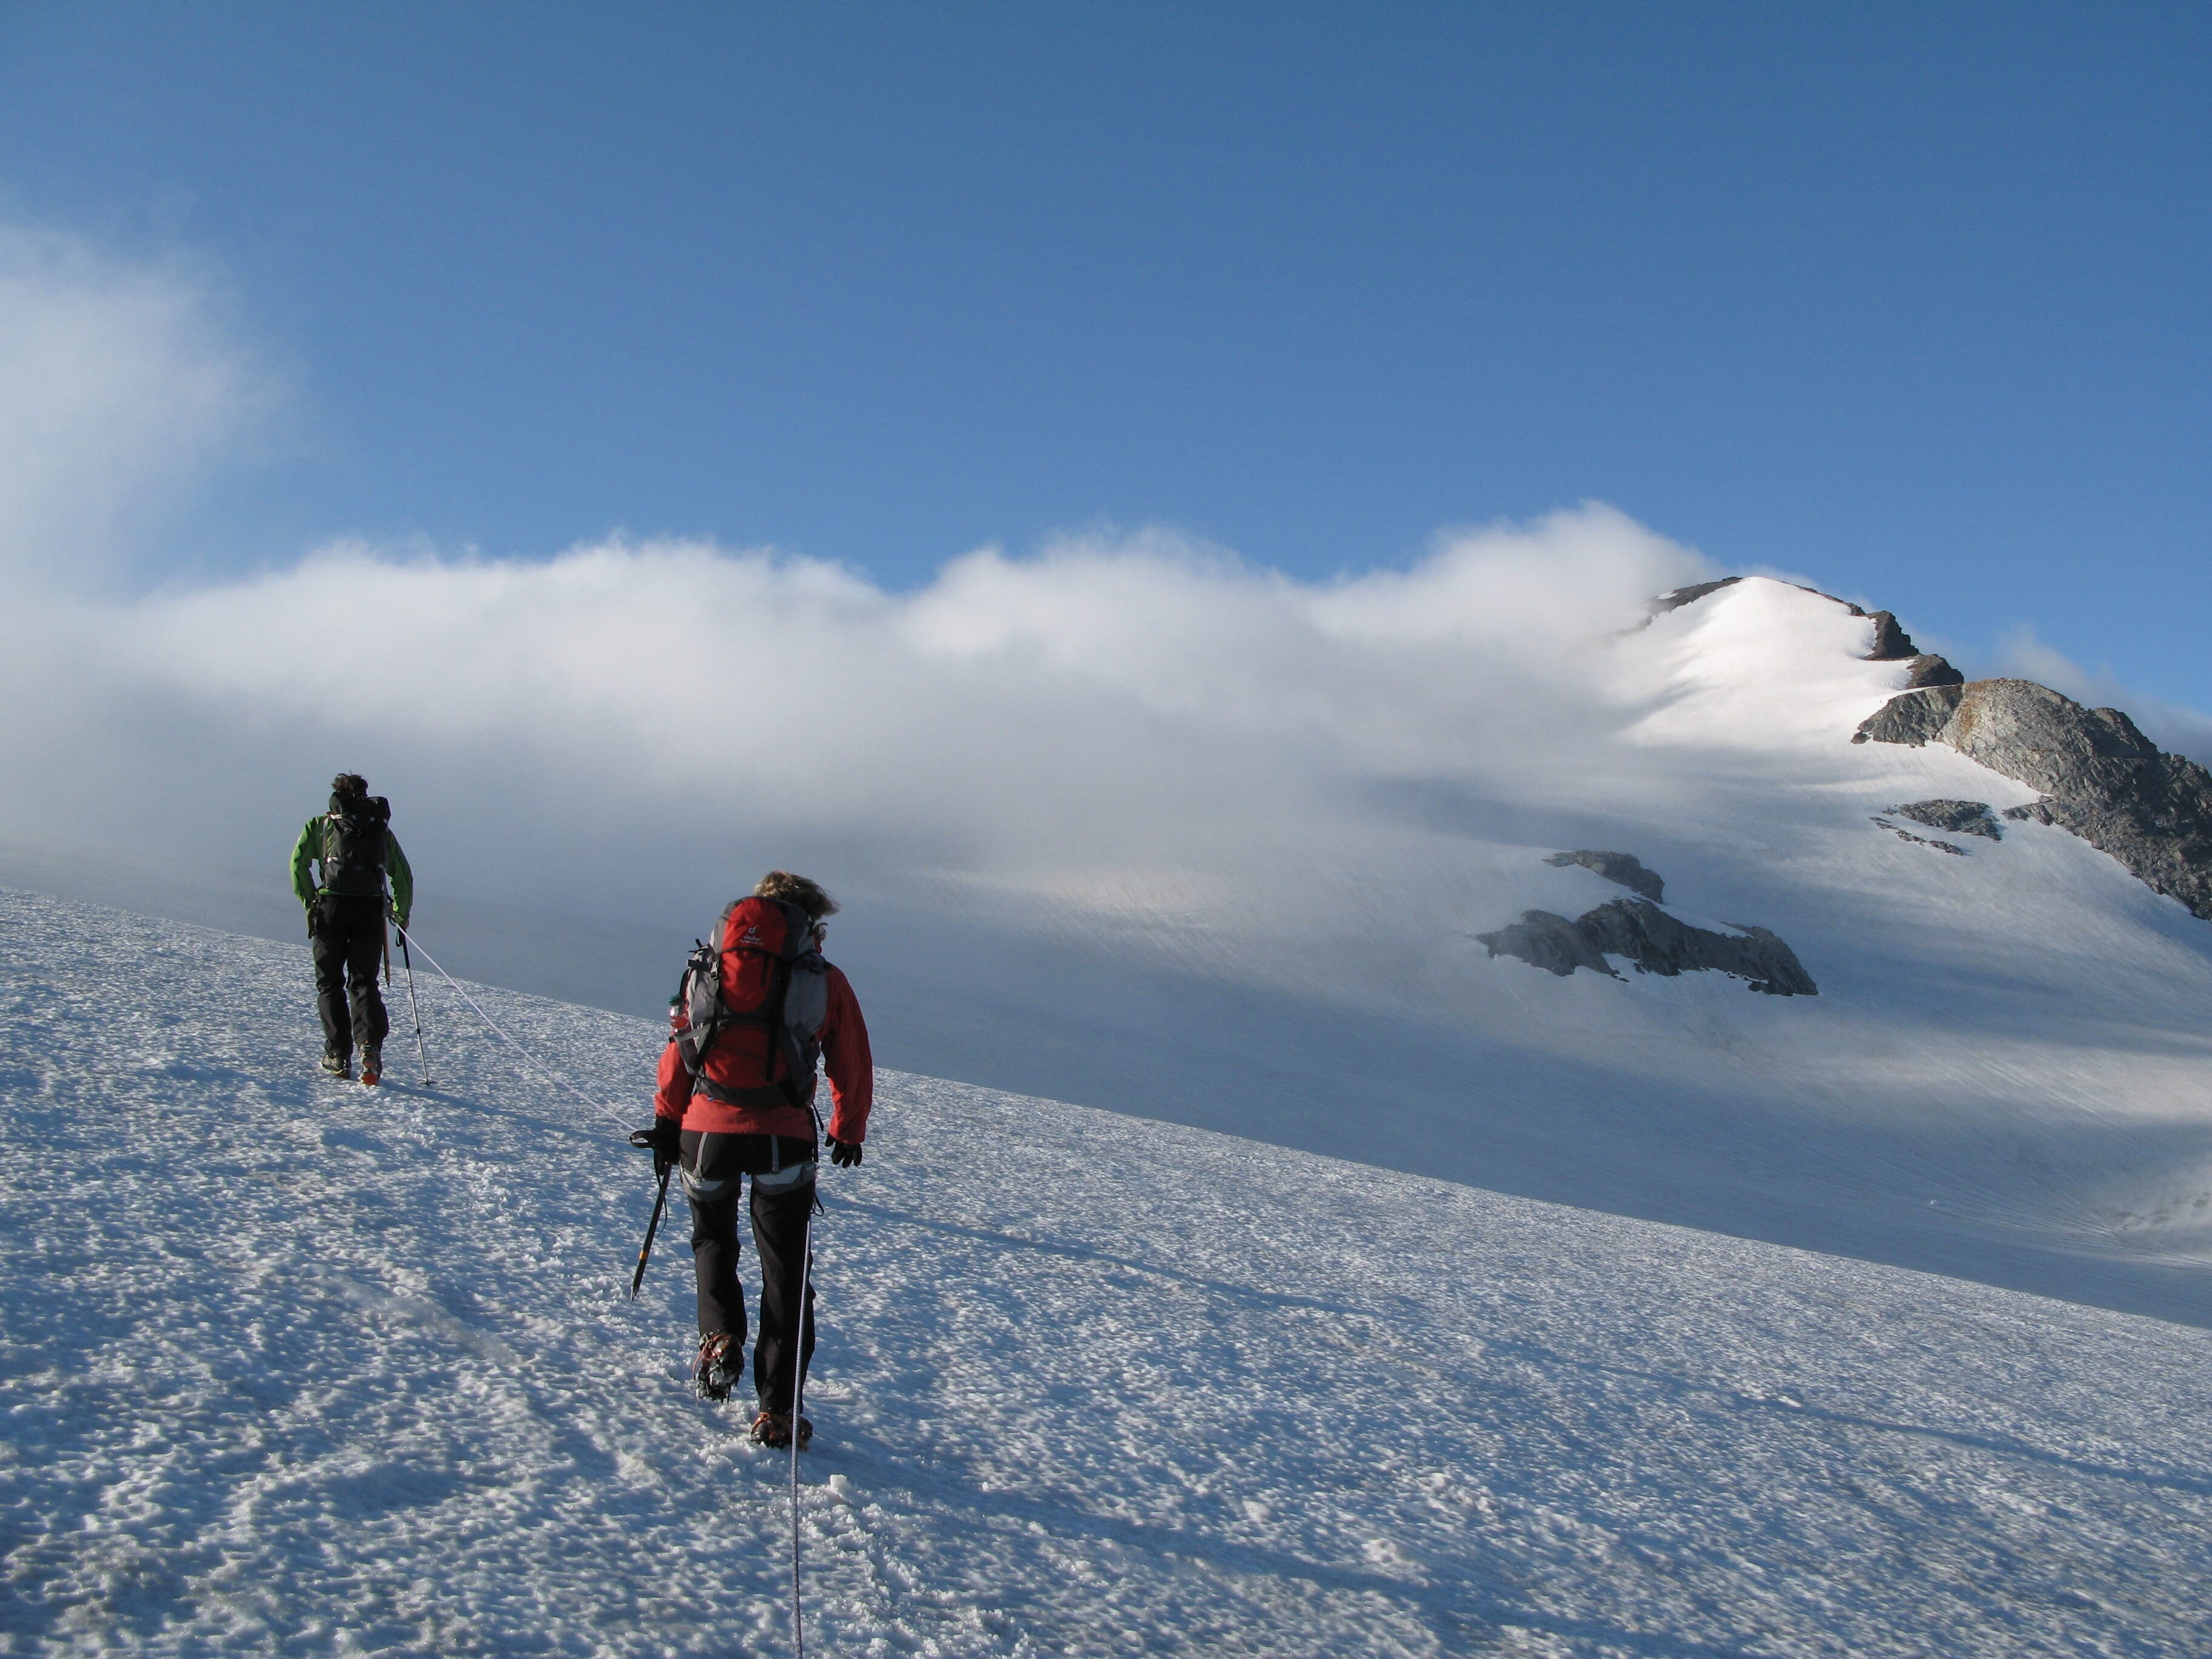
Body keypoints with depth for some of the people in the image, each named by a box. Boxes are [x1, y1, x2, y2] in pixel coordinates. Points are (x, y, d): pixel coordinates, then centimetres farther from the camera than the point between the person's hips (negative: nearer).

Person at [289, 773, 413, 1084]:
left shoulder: (321, 824, 15)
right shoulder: (382, 827, 20)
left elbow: (299, 862, 1)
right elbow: (404, 876, 17)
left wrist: (309, 901, 4)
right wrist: (402, 915, 27)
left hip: (332, 907, -1)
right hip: (370, 909, 1)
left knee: (330, 982, 10)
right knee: (364, 982, 6)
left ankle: (338, 1055, 5)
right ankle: (370, 1046, -16)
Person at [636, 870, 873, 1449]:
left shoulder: (707, 971, 8)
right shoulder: (824, 982, 3)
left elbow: (677, 1052, 11)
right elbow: (852, 1069, 9)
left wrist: (667, 1124, 20)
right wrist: (849, 1133, 24)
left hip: (707, 1130, 2)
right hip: (784, 1137, -2)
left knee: (712, 1239, 29)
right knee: (785, 1273, 9)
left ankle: (720, 1337, 7)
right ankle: (778, 1411, 5)